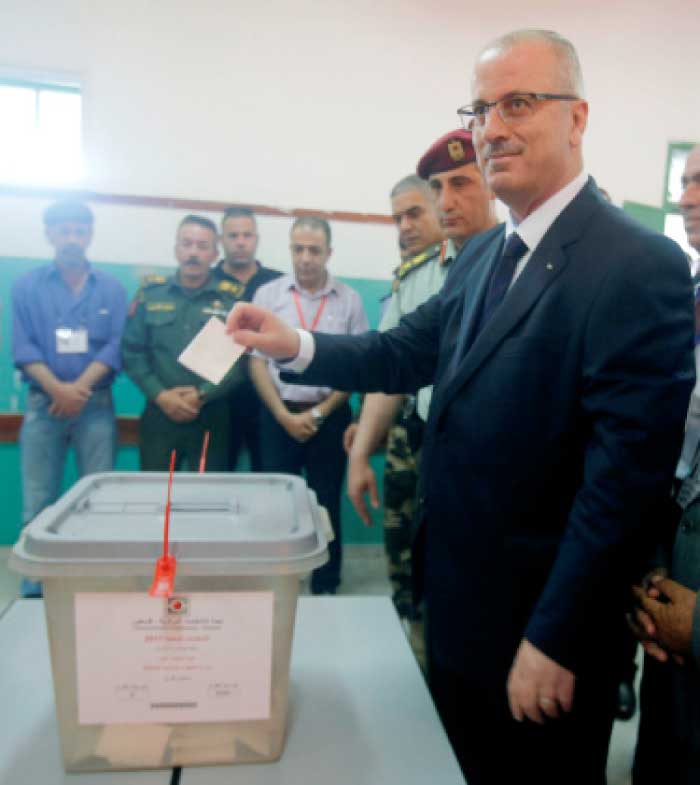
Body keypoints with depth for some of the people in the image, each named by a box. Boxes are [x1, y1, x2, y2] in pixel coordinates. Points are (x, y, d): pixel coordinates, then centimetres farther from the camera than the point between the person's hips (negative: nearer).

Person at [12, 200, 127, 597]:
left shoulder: (112, 288, 8)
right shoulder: (27, 286, 9)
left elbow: (117, 345, -1)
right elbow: (23, 346, 0)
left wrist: (80, 387, -13)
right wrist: (57, 388, -15)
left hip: (96, 405, 0)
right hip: (43, 404, 0)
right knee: (38, 505, 1)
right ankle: (34, 590, 12)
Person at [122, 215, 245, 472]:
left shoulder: (231, 299, 1)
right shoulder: (150, 293, 5)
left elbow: (239, 360, -7)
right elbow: (132, 352, 2)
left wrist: (201, 396, -14)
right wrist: (160, 395, -9)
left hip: (212, 417, -1)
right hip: (159, 412, 1)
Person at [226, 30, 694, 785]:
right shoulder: (481, 254, 6)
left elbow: (627, 473, -23)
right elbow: (407, 352, 5)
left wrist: (554, 639, -19)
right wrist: (295, 346, -10)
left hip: (536, 620, -7)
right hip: (456, 600, 7)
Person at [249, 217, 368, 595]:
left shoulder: (350, 300, 0)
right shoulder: (268, 294, 2)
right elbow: (256, 361, 1)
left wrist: (318, 413, -5)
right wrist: (284, 415, -7)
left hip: (330, 417, 0)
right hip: (279, 415, 1)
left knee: (326, 505, 8)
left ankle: (325, 589, 23)